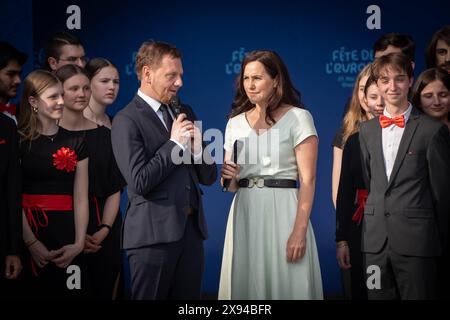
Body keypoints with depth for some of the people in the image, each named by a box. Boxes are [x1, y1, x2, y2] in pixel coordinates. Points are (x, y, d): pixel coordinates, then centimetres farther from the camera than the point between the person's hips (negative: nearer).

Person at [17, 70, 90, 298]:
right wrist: (32, 243, -16)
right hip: (30, 230, -2)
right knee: (35, 291, 4)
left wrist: (79, 243, -8)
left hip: (66, 233, 2)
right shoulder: (19, 141, 0)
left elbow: (81, 198, 3)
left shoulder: (75, 142, 8)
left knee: (69, 291, 3)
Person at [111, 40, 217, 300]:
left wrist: (197, 149, -6)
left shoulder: (184, 113, 14)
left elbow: (208, 177, 14)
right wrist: (174, 143, -11)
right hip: (154, 232, -6)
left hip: (192, 228, 6)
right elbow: (139, 183, -16)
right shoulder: (126, 121, -7)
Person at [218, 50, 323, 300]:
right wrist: (228, 178, -6)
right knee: (246, 283, 6)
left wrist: (299, 231, -18)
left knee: (285, 283, -1)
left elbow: (308, 180, -9)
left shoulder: (298, 118, -3)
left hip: (283, 212, -4)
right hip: (245, 214, 5)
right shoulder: (235, 122, 12)